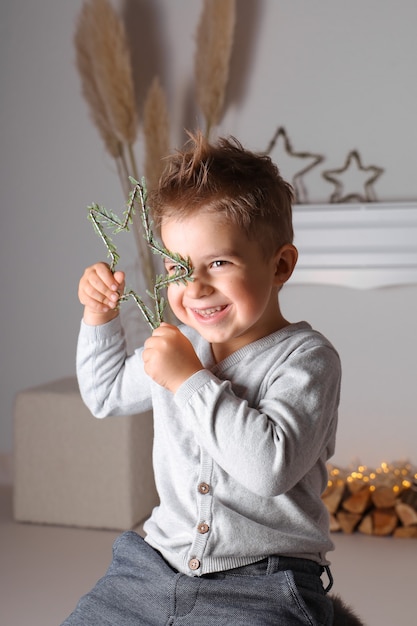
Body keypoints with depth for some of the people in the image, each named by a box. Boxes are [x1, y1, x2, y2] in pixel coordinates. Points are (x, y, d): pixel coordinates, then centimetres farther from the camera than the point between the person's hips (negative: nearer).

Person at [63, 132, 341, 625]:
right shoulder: (178, 344, 9)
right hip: (157, 566, 6)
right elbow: (106, 392, 29)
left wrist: (192, 380, -21)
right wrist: (100, 317, 13)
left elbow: (272, 465, -27)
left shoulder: (306, 358, -11)